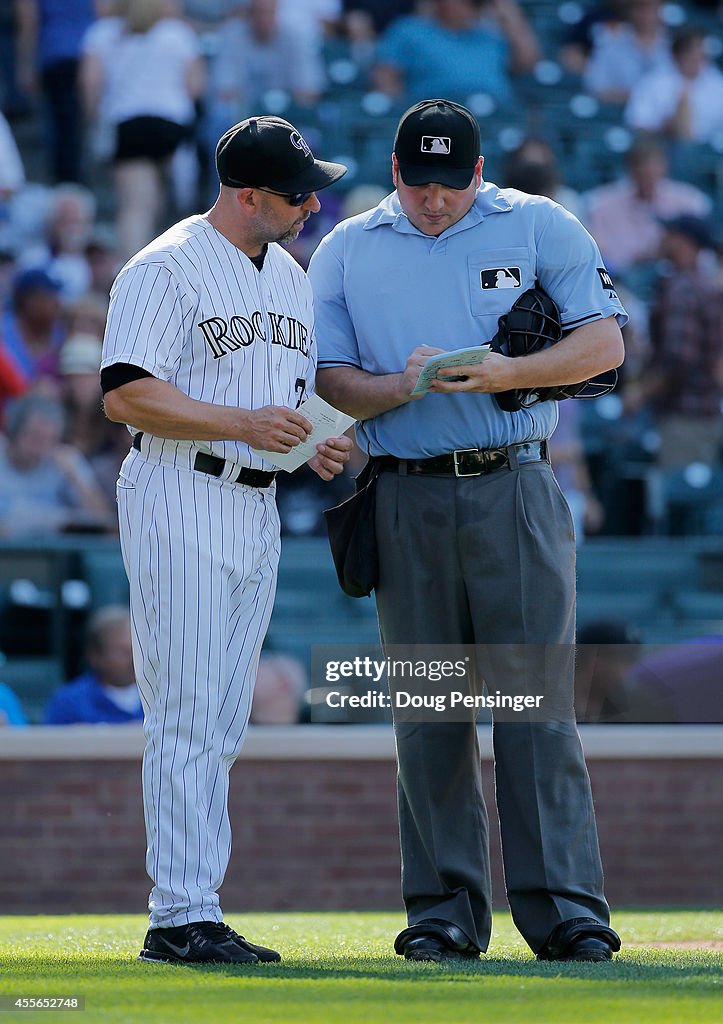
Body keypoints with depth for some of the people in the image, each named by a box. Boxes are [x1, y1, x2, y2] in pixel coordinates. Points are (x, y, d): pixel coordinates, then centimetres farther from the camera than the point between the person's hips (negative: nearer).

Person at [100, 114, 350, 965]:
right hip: (180, 503, -8)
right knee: (188, 718, -11)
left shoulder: (290, 276, 16)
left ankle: (187, 913, 11)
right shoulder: (167, 269, -10)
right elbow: (126, 393, -17)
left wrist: (317, 444, 4)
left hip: (257, 508, 9)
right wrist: (245, 423, -24)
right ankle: (182, 918, -12)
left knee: (221, 726, 8)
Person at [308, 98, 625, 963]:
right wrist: (401, 386, -15)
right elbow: (331, 383, 6)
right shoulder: (344, 252, 10)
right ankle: (444, 914, 8)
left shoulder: (538, 227, 6)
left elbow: (604, 341, 2)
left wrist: (508, 373, -14)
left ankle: (564, 909, -7)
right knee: (426, 715, 3)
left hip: (515, 494, -2)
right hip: (407, 498, 2)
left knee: (537, 704, -7)